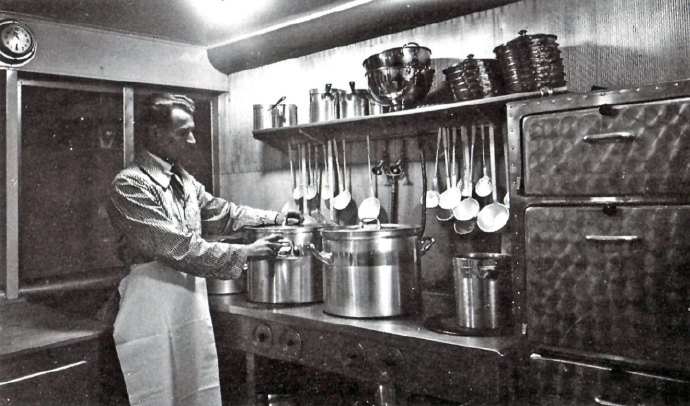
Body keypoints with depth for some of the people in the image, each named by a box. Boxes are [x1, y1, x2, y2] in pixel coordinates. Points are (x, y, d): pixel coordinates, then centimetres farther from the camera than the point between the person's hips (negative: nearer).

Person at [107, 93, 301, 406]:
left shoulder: (183, 180, 11)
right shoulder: (129, 186, -16)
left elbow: (219, 212, 22)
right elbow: (180, 249, -22)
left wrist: (273, 218, 12)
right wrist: (245, 254, -21)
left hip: (192, 298, 8)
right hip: (153, 306, -8)